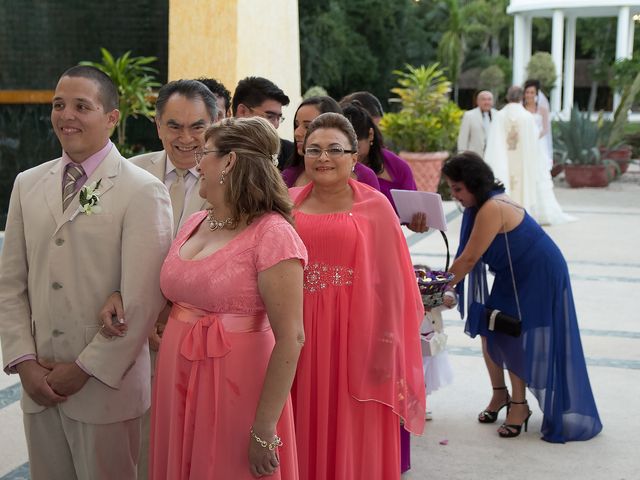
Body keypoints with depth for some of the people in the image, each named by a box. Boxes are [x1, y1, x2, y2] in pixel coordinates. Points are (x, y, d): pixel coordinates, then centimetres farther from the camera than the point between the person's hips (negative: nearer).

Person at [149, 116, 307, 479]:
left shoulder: (272, 234, -17)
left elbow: (290, 339, -19)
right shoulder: (195, 224, 7)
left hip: (236, 389, -7)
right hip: (176, 385, 7)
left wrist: (265, 430, -19)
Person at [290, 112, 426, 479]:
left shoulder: (375, 207, -2)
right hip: (300, 338, 3)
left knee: (354, 445, 5)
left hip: (354, 337, -3)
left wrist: (385, 349, -7)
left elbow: (390, 285, -4)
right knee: (304, 436, 10)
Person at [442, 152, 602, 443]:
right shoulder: (481, 205, 1)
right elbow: (469, 257, 0)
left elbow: (469, 259, -27)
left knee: (513, 337, -6)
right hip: (513, 276, 9)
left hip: (538, 277, -9)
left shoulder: (492, 209, -29)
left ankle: (519, 404, 8)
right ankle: (499, 394, 21)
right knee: (488, 329, 6)